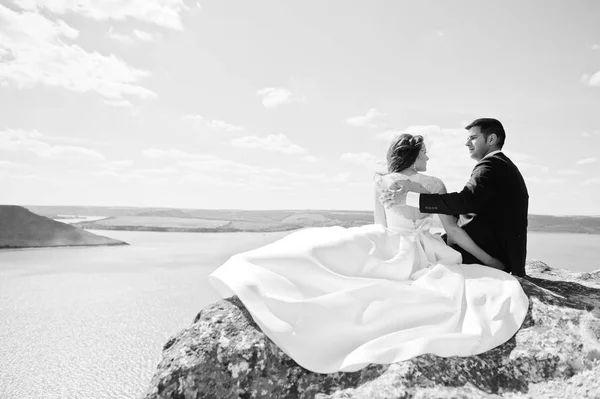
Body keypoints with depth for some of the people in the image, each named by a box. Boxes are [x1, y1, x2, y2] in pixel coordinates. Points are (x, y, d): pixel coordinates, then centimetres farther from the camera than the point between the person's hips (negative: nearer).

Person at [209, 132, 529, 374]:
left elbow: (381, 227, 11)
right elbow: (454, 231, 5)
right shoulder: (434, 184, 5)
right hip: (419, 257, -1)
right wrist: (491, 261, 14)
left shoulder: (381, 182, 8)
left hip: (384, 248, 2)